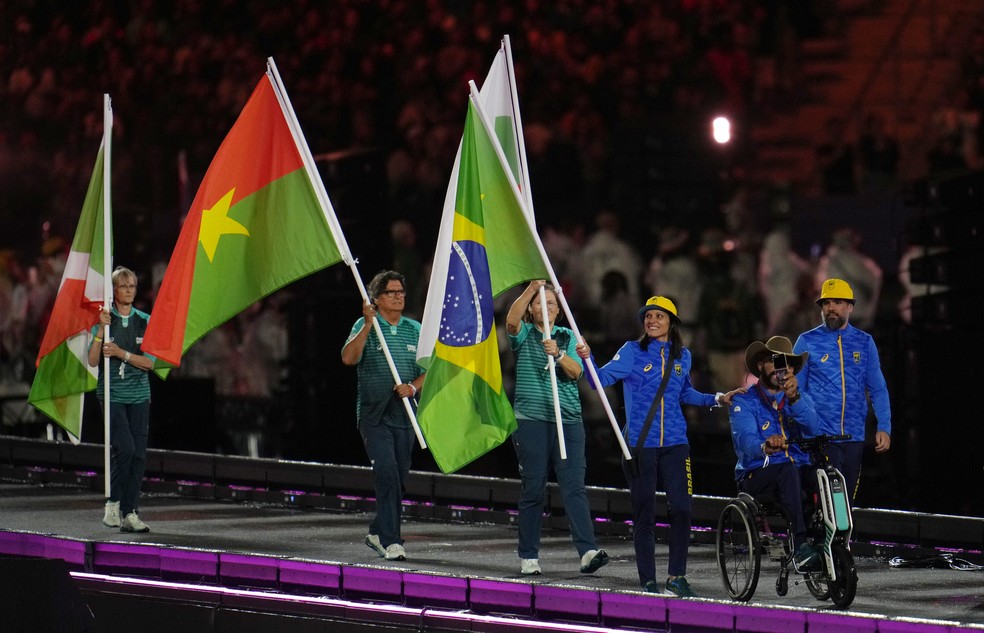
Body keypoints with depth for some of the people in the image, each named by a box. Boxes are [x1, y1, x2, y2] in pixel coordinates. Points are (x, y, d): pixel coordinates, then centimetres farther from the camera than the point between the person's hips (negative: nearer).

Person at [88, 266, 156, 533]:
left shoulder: (144, 321, 6)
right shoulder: (104, 320, 0)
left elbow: (149, 362, 0)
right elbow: (93, 361, -8)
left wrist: (121, 353, -14)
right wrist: (101, 329, -18)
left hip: (139, 395, 3)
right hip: (112, 393, -3)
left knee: (138, 454, -1)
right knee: (124, 447, -18)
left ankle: (129, 514, 4)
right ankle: (113, 504, -2)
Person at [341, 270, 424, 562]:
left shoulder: (415, 329, 11)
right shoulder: (365, 325, 0)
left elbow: (428, 370, 10)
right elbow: (349, 358, -16)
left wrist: (413, 387, -10)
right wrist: (368, 325, -23)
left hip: (405, 414, 5)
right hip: (374, 414, -5)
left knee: (398, 477, 9)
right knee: (387, 473, -16)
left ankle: (377, 533, 26)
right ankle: (390, 540, -17)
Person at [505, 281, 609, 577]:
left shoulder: (567, 337, 13)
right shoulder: (524, 335, 7)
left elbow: (576, 371, -1)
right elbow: (512, 319, -15)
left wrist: (558, 354, -20)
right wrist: (532, 289, -25)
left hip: (568, 421, 1)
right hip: (531, 419, -1)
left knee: (574, 486, -9)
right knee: (533, 489, 0)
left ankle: (588, 551, -20)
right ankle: (528, 557, 7)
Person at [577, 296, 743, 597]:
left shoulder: (682, 356, 10)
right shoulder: (633, 351, 0)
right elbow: (601, 378, -9)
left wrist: (717, 399, 17)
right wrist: (588, 359, -26)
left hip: (674, 444, 2)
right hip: (639, 444, -2)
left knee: (681, 507, -7)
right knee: (644, 513, 2)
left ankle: (676, 577, 6)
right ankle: (648, 581, 10)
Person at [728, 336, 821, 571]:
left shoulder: (801, 400, 17)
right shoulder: (744, 401, 4)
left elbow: (810, 425, -8)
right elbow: (745, 439, -17)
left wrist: (794, 398, -27)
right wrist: (764, 447, -41)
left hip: (800, 472, 4)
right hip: (756, 476, -4)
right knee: (788, 470, -37)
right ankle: (800, 547, -47)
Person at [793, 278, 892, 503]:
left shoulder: (864, 343, 9)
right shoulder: (807, 342, 3)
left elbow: (878, 389, 10)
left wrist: (884, 427, -1)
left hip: (854, 438, 3)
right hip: (819, 438, -3)